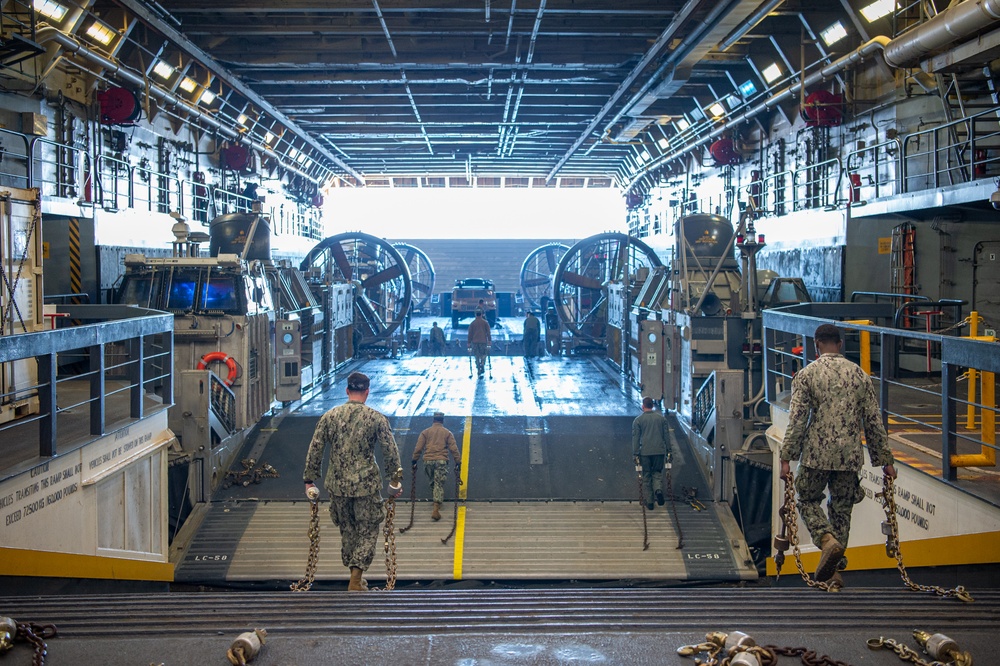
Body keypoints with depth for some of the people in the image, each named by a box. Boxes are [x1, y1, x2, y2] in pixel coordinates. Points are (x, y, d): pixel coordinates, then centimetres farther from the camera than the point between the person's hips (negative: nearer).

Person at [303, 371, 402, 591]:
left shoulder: (329, 417, 0)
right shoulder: (376, 418, -5)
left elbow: (315, 450, 1)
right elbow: (390, 452, -4)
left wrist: (309, 480, 9)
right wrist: (395, 481, 7)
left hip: (337, 485, 3)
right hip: (366, 485, -3)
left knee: (347, 531, 18)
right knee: (368, 531, 8)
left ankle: (356, 577, 27)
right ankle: (356, 576, -6)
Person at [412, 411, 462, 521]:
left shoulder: (425, 432, 11)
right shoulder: (447, 433, 8)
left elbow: (418, 448, 5)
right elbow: (454, 448, 3)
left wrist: (414, 461, 10)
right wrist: (458, 462, 7)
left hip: (428, 461, 2)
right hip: (441, 461, -2)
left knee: (432, 482, 21)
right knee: (439, 484, -5)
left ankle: (437, 503, 37)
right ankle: (436, 510, -16)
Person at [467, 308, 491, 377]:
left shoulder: (472, 323, 4)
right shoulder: (485, 322, 2)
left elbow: (470, 333, 5)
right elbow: (488, 332, -1)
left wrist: (469, 342, 8)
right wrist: (489, 340, 3)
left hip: (475, 342, 1)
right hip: (483, 341, -1)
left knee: (477, 356, 7)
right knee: (483, 354, 9)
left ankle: (479, 371, 6)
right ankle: (482, 364, -18)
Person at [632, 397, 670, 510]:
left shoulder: (638, 420, 0)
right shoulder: (661, 418, 6)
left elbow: (635, 438, -2)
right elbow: (667, 436, 8)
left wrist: (636, 454, 0)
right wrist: (668, 450, 14)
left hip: (645, 452, -1)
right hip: (660, 451, 2)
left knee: (646, 476, 8)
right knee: (657, 473, 14)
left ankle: (649, 501, 7)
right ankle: (658, 489, -16)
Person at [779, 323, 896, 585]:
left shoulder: (807, 374, -2)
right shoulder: (859, 374, 8)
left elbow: (796, 420, -9)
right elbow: (874, 421, 8)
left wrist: (786, 457, -7)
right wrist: (885, 459, 13)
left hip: (816, 454, -3)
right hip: (850, 455, 3)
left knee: (808, 500, 15)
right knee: (842, 509, 12)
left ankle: (827, 541, -11)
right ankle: (834, 569, 13)